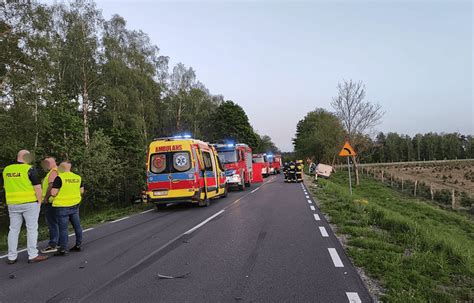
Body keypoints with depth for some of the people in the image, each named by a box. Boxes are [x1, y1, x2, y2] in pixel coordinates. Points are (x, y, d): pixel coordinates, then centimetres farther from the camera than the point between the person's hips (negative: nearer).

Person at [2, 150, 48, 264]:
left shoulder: (6, 170, 8)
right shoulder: (30, 169, -11)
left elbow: (6, 187, 14)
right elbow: (37, 187, -13)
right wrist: (39, 202, -4)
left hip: (13, 204, 6)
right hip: (30, 203, -5)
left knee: (14, 229, 11)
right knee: (32, 229, 1)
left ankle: (12, 257, 15)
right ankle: (33, 255, 3)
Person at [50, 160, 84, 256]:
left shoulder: (59, 178, -14)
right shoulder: (78, 177, 4)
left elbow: (53, 193, -17)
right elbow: (81, 191, 12)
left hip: (62, 206, -6)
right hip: (75, 206, 6)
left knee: (63, 228, 1)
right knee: (77, 226, 14)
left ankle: (63, 249, 5)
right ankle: (78, 245, 24)